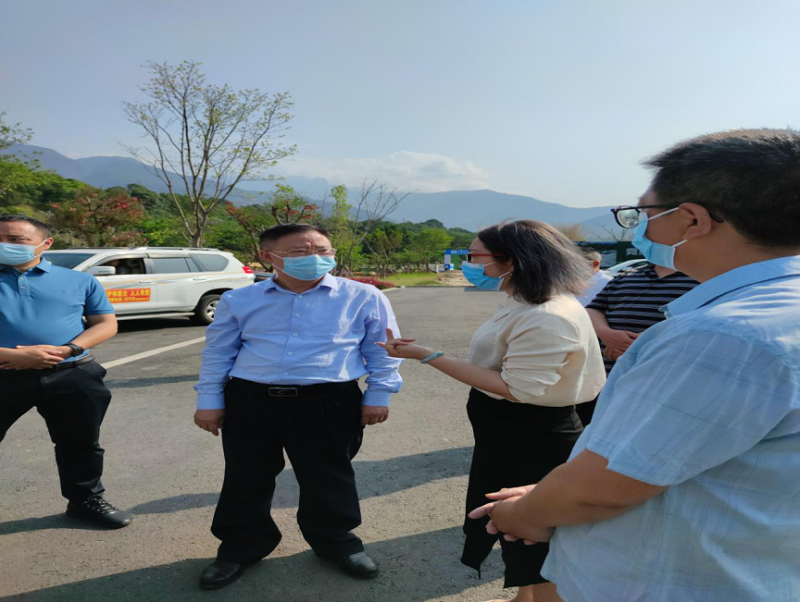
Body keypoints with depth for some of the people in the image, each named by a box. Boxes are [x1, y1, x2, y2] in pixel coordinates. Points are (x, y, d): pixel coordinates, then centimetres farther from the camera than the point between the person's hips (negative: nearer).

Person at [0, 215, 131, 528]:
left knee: (81, 444, 14)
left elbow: (106, 324, 5)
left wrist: (65, 350, -11)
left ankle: (86, 500, 34)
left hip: (73, 376, 1)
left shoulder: (79, 280, 6)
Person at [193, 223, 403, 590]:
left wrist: (378, 395, 1)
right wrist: (210, 400, 7)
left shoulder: (363, 298, -1)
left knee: (327, 477, 12)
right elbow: (217, 353, 10)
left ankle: (336, 541, 36)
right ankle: (241, 547, 36)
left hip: (329, 403, -1)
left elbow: (381, 350, 4)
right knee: (246, 478, 14)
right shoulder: (240, 300, 4)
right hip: (249, 400, 2)